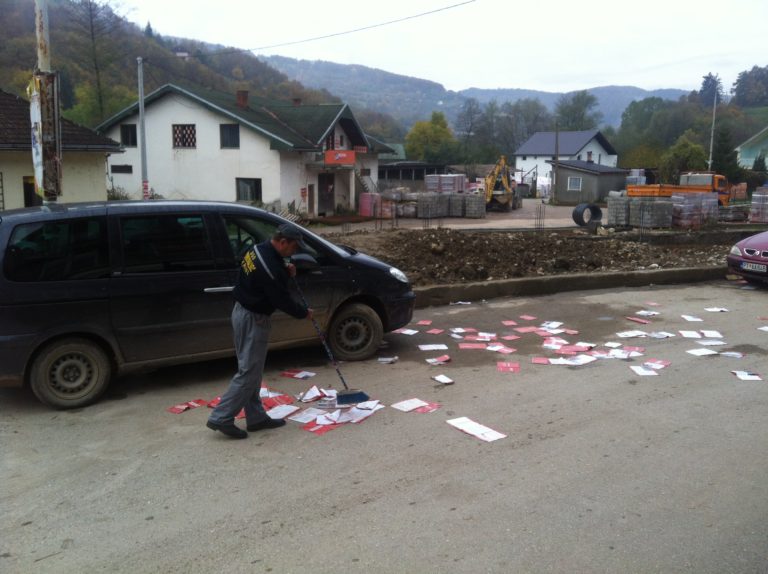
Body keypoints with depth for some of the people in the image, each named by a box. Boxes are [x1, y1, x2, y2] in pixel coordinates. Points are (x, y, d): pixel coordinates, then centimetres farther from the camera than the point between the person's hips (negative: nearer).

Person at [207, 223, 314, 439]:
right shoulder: (270, 266, -25)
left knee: (251, 371, 14)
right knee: (248, 372, -2)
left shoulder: (258, 250, 3)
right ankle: (221, 418, 3)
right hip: (253, 319, -10)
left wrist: (286, 271, 2)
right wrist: (304, 313, -2)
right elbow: (282, 300, -18)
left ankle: (256, 417, 22)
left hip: (242, 311, 10)